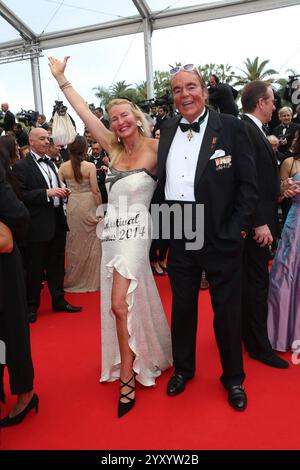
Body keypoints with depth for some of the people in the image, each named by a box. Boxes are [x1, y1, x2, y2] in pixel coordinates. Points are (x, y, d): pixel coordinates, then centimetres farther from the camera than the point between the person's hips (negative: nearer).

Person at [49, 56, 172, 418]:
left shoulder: (155, 149, -5)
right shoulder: (113, 148, 8)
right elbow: (83, 112, 8)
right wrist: (60, 78, 9)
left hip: (134, 231, -5)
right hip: (112, 230, 5)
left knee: (119, 304, -11)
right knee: (129, 302, 14)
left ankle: (126, 379, 4)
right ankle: (137, 360, 35)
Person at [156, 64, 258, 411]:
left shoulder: (230, 128, -4)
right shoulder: (167, 131, 9)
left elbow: (248, 183, -6)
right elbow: (161, 179, 12)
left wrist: (236, 229, -12)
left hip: (220, 237, -3)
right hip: (179, 236, 4)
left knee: (227, 310, 11)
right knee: (182, 306, 16)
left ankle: (233, 378, 34)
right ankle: (183, 369, 40)